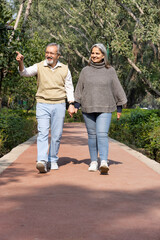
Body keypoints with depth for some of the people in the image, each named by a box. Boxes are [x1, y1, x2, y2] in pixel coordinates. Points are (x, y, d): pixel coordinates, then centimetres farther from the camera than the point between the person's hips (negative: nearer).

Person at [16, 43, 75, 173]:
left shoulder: (65, 69, 5)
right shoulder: (39, 67, -1)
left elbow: (69, 88, 10)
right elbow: (25, 72, -18)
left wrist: (71, 104, 1)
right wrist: (21, 62, -38)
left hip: (59, 105, 2)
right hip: (43, 104, -2)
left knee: (56, 135, 5)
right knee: (43, 133, -13)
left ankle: (53, 160, 19)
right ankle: (42, 161, -22)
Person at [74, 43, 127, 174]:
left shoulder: (110, 71, 3)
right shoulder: (85, 71, 7)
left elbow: (117, 89, 8)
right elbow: (79, 89, 10)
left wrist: (119, 108, 7)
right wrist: (76, 106, 3)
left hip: (105, 109, -2)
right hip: (88, 109, 2)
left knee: (102, 134, -15)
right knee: (92, 135, 7)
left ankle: (104, 162, -25)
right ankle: (94, 162, 17)